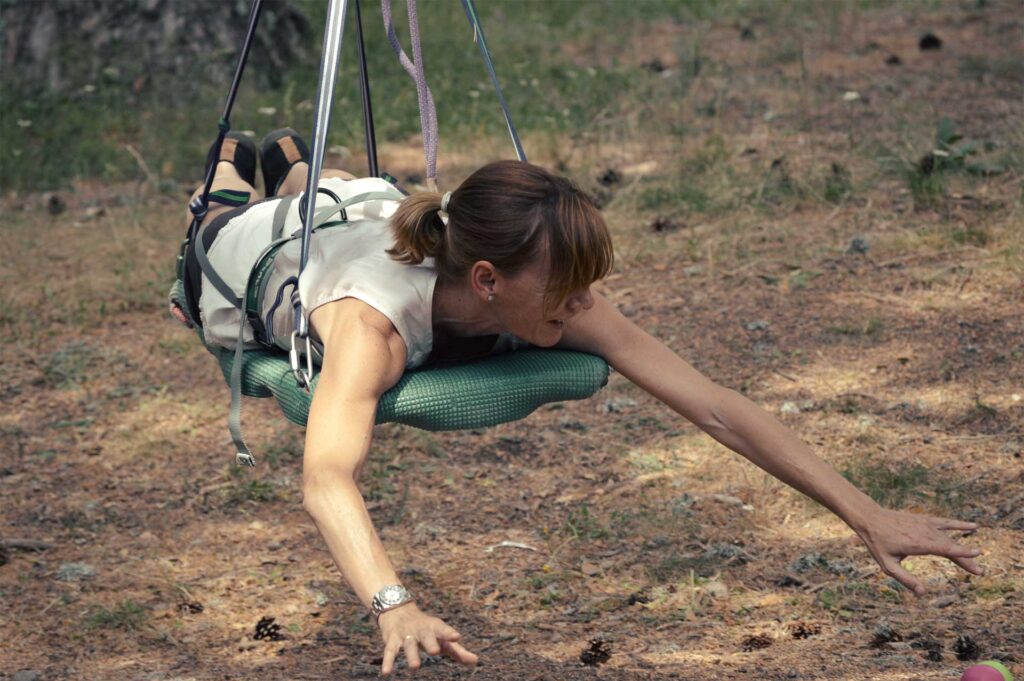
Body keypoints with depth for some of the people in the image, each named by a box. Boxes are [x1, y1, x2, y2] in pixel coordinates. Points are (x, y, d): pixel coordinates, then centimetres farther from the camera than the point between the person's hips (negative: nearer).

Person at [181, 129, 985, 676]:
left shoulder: (552, 301, -42)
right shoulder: (371, 326, -54)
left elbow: (713, 405, -45)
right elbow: (327, 478, -70)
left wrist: (868, 515, -53)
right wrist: (396, 608, -87)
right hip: (259, 257, -3)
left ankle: (295, 166, 65)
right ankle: (231, 173, 58)